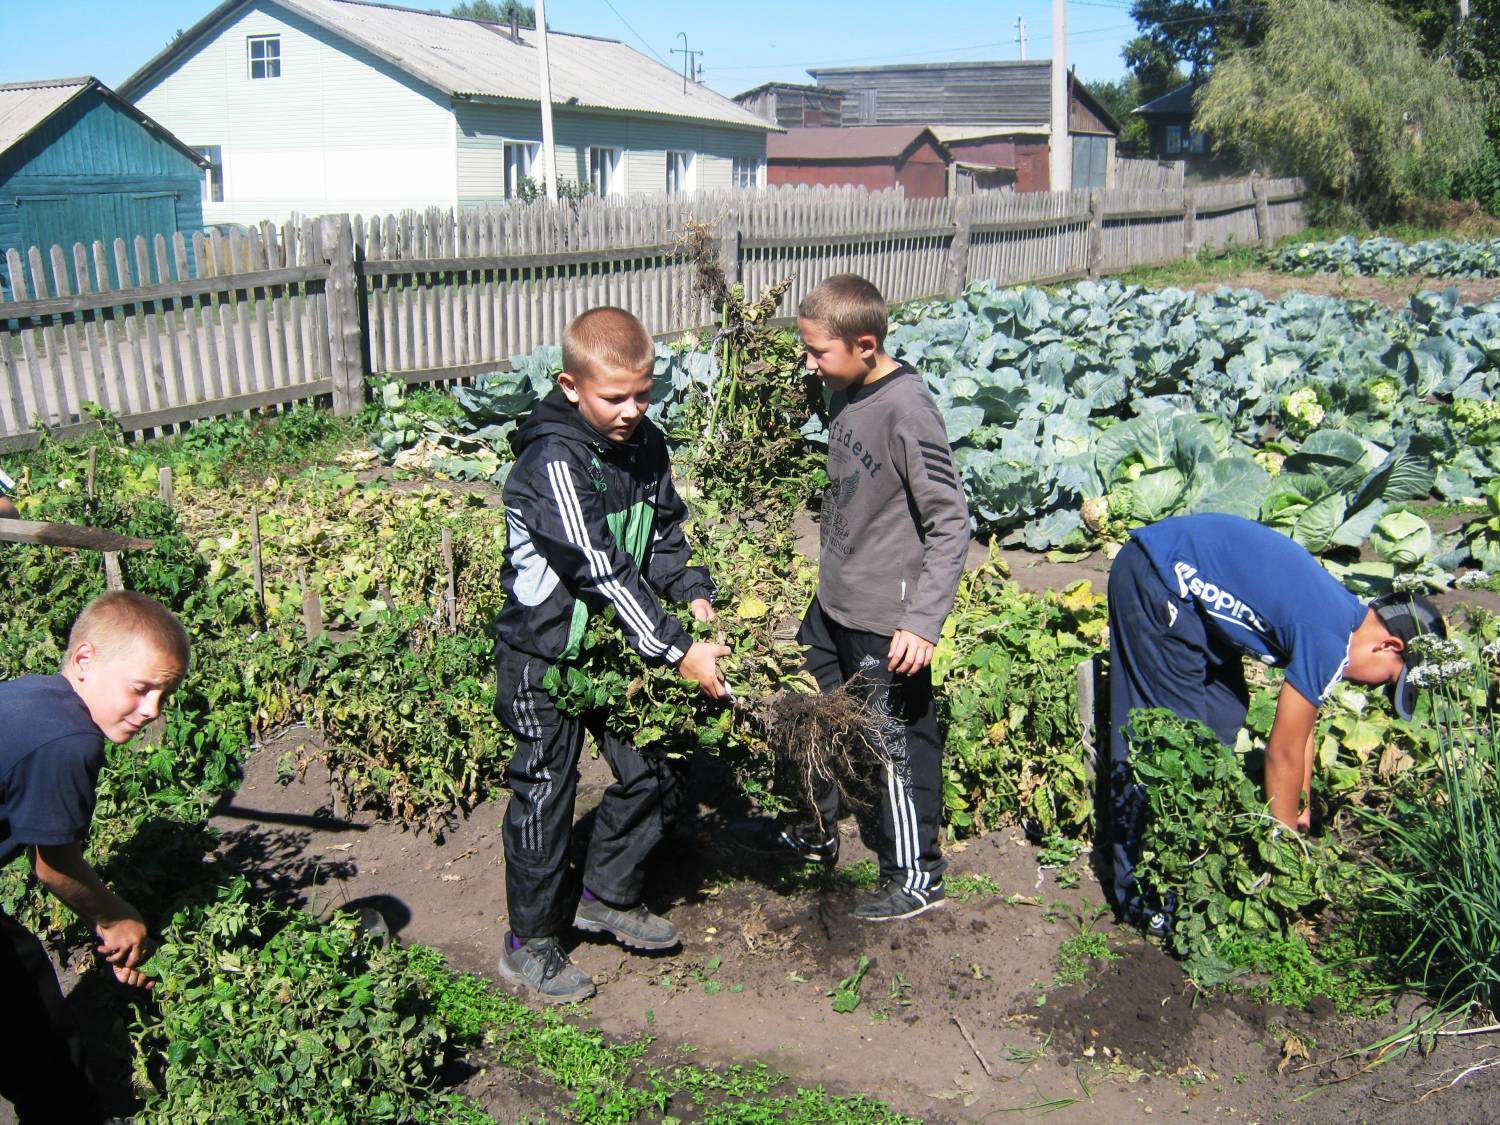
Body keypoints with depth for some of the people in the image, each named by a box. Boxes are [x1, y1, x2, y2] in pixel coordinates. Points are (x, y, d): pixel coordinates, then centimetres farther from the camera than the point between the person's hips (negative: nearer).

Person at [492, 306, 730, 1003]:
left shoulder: (646, 444, 0)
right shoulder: (555, 463, -25)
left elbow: (664, 533, 13)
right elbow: (602, 572, -30)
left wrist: (692, 594, -5)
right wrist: (677, 652, -30)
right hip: (546, 656, -7)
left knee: (651, 773, 14)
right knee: (544, 795, 3)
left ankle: (608, 897, 35)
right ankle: (530, 945, 20)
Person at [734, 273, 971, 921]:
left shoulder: (906, 411, -22)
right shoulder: (845, 395, 3)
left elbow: (949, 524, -20)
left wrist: (923, 622, -24)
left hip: (885, 621, -9)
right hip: (833, 604, 9)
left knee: (894, 745, 5)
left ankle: (915, 874, 23)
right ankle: (814, 831, 43)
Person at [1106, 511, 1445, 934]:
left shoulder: (1337, 614, 9)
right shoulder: (1332, 643, -18)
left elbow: (1300, 733, 20)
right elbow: (1283, 753, -9)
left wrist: (1301, 815, 27)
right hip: (1155, 582, -10)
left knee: (1225, 718, 14)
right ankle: (1147, 899, 2)